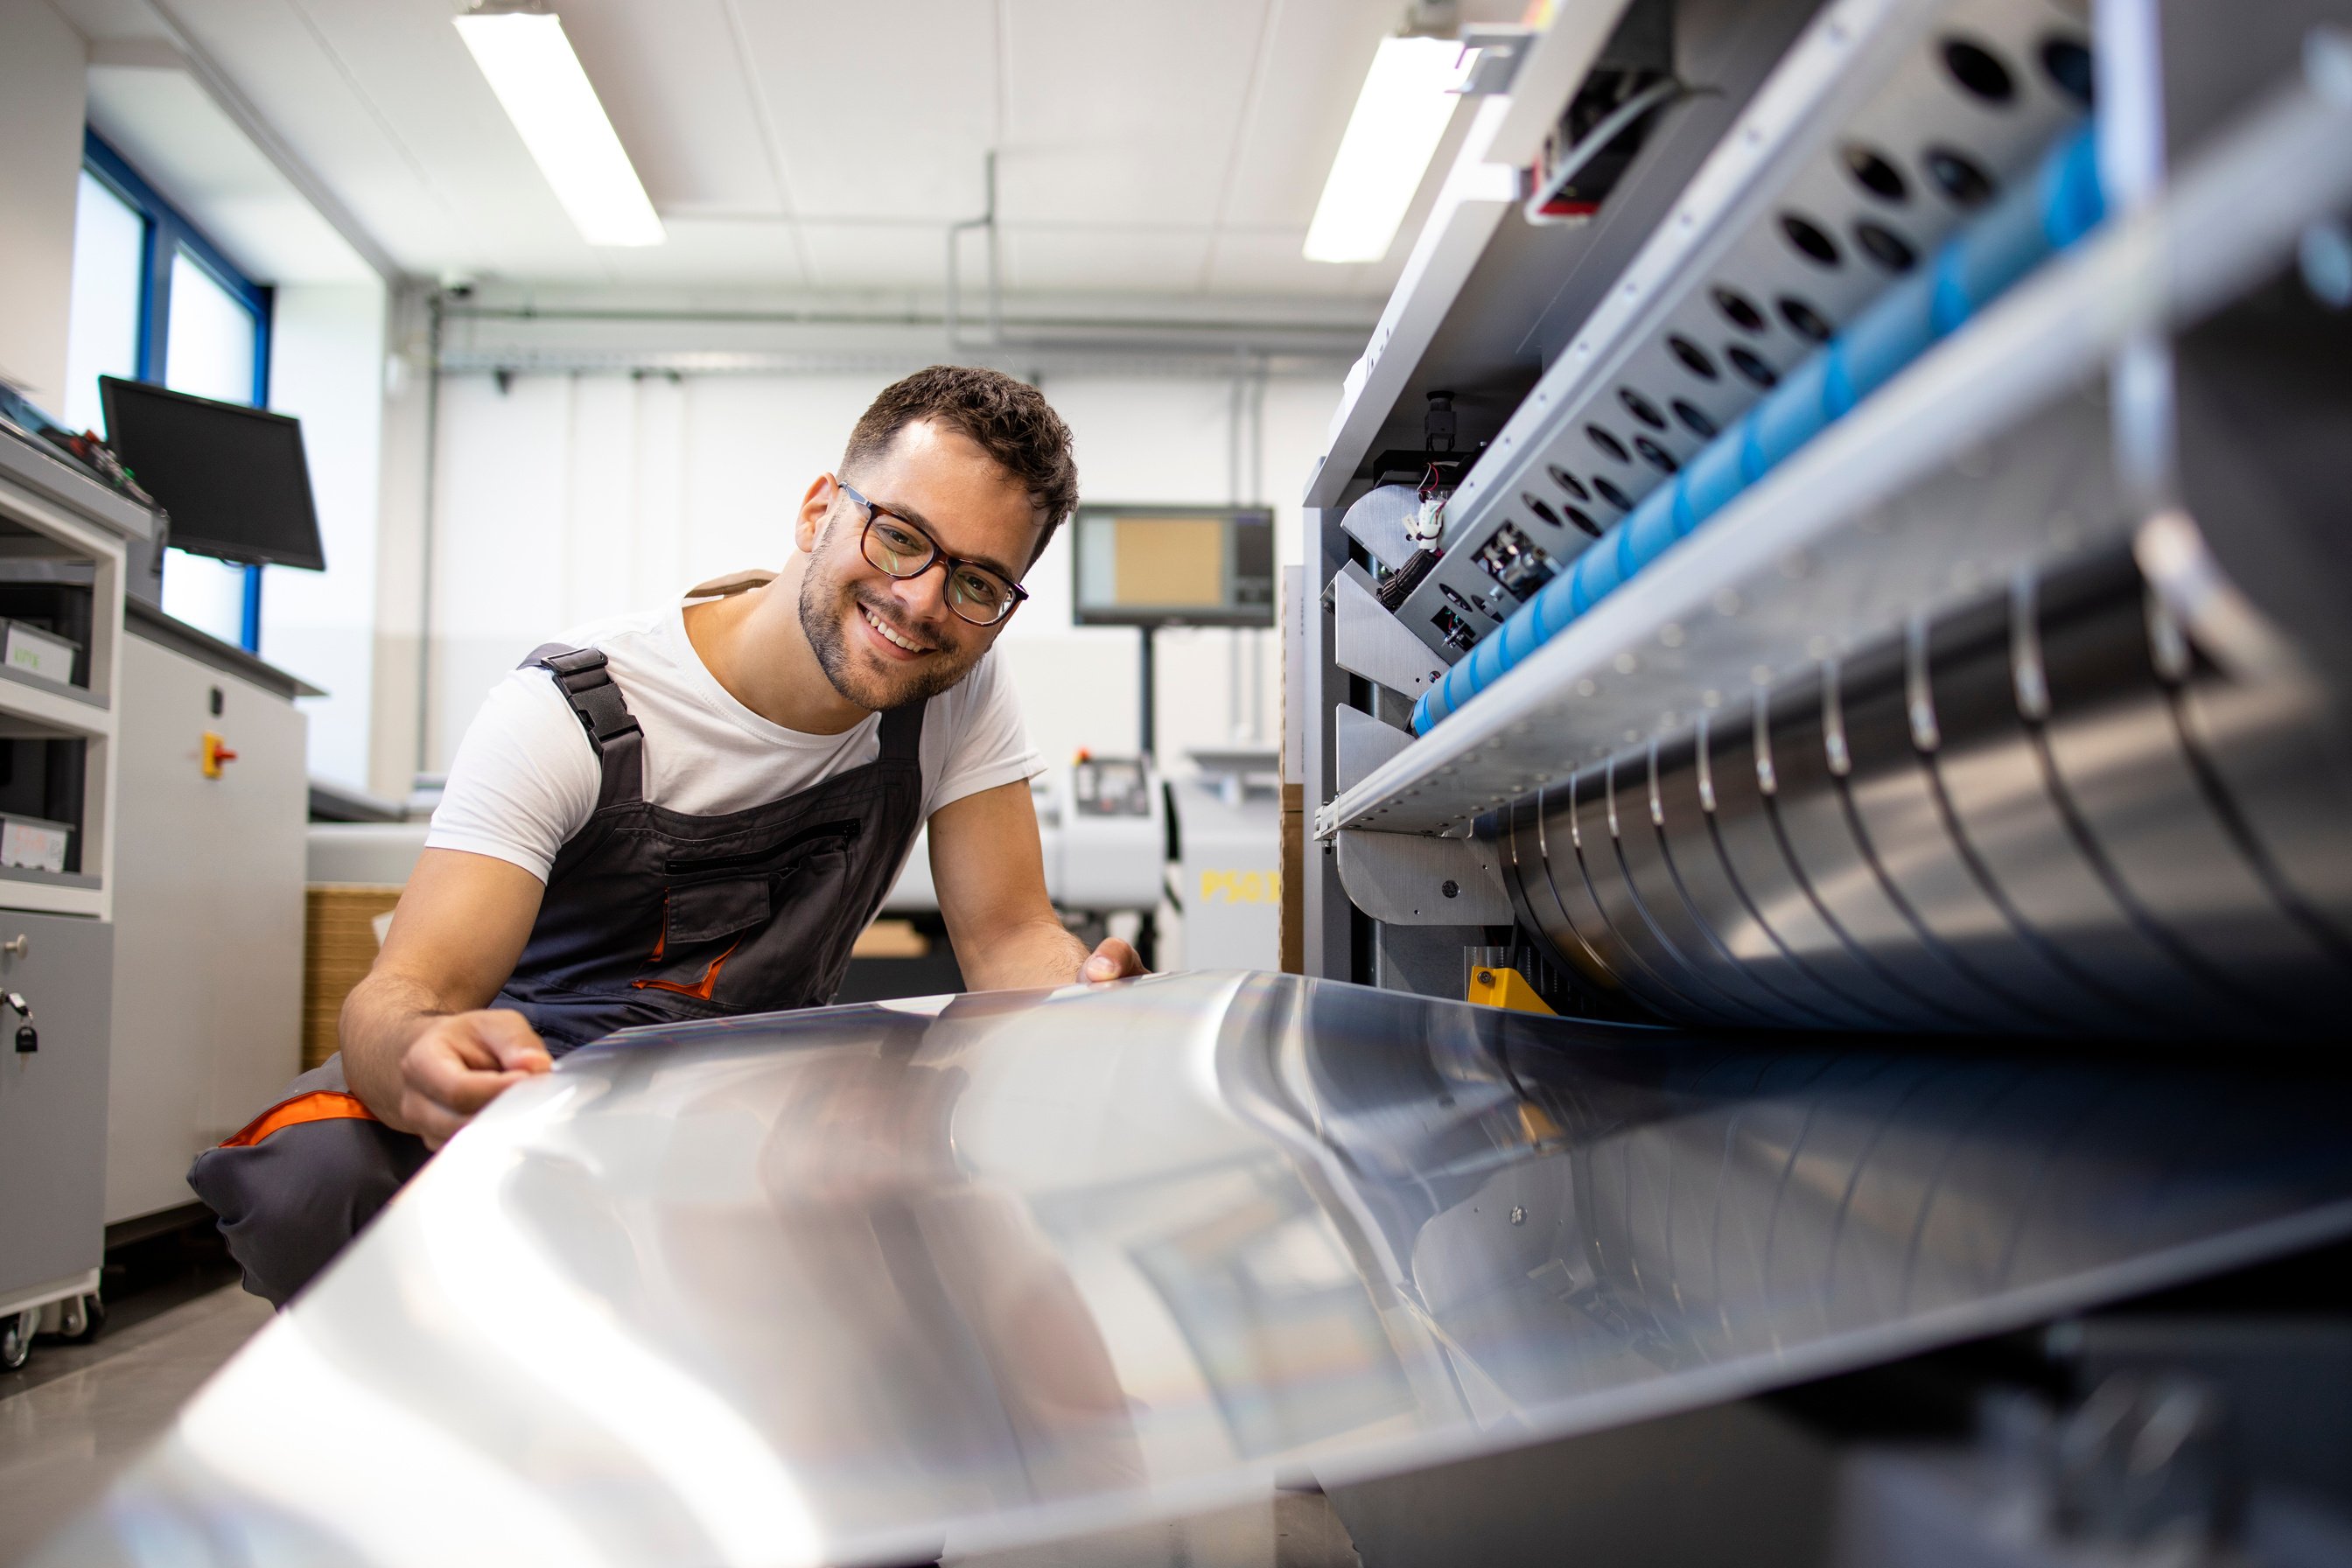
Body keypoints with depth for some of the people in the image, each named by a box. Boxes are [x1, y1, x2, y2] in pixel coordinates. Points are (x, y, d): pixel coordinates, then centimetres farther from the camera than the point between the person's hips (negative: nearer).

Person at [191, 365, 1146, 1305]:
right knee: (311, 1179, -36)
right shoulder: (573, 714, -22)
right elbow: (404, 992, -29)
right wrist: (424, 1053, -55)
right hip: (524, 1058, -3)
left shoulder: (955, 687, -9)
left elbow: (1010, 938, -10)